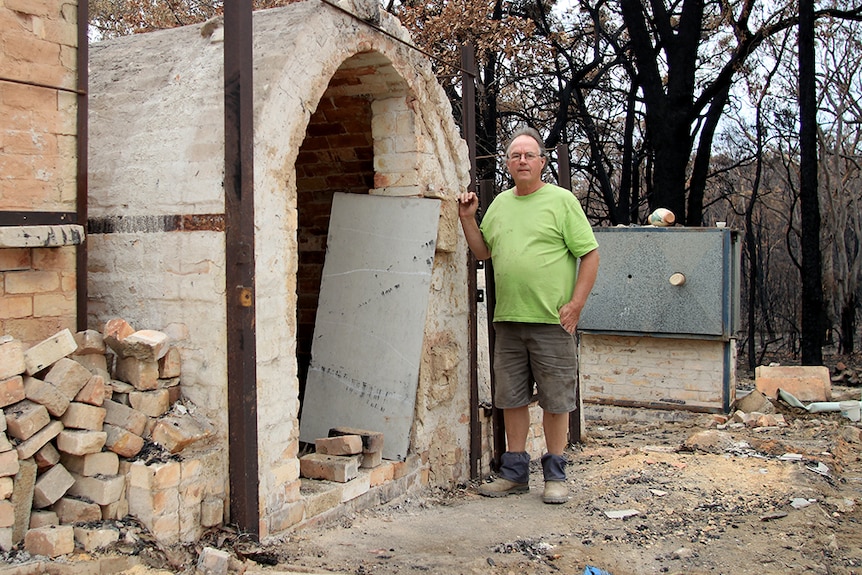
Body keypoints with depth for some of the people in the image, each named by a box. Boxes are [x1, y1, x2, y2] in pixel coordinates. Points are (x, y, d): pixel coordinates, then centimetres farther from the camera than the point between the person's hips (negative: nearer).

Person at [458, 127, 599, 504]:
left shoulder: (562, 200, -1)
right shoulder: (500, 203, 15)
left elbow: (590, 254, -4)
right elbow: (483, 252, 21)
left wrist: (576, 303, -12)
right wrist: (468, 218, 8)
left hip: (552, 321, -5)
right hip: (507, 319, 5)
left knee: (555, 400, 4)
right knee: (511, 398, 11)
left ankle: (555, 475, 17)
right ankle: (514, 471, 23)